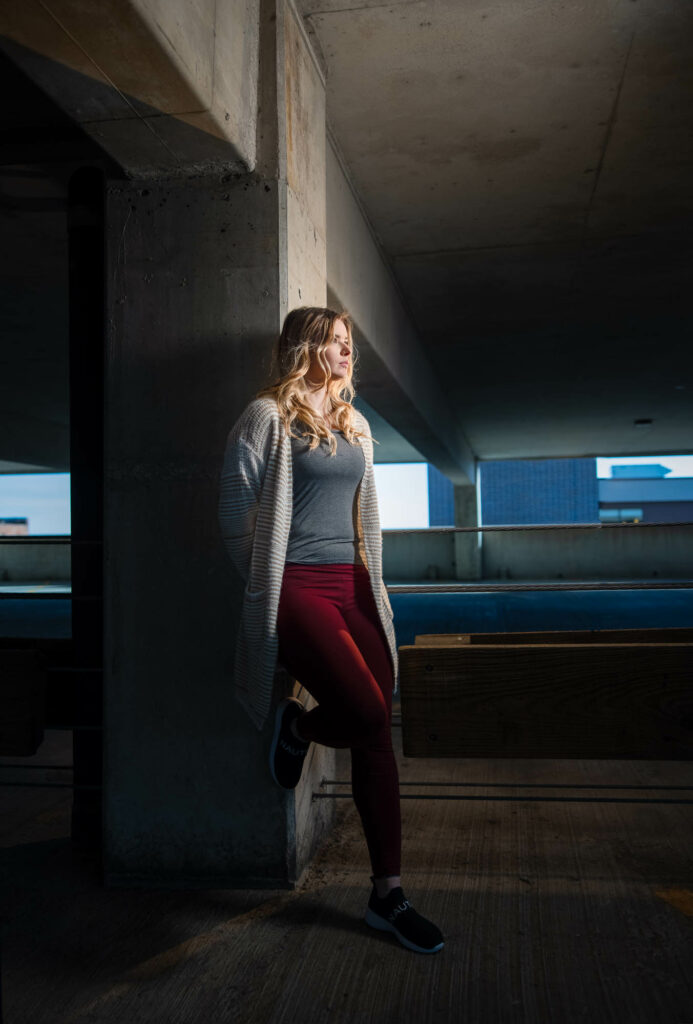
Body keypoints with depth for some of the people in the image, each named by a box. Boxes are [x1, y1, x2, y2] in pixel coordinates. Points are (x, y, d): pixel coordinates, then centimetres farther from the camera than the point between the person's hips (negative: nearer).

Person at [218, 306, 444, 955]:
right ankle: (297, 727, 15)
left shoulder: (355, 425, 20)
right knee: (367, 714, -21)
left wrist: (371, 580, 17)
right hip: (295, 588, -6)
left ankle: (387, 894, 14)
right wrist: (267, 585, 0)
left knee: (377, 729, 1)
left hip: (352, 587, 7)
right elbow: (236, 512, -3)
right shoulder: (267, 417, -1)